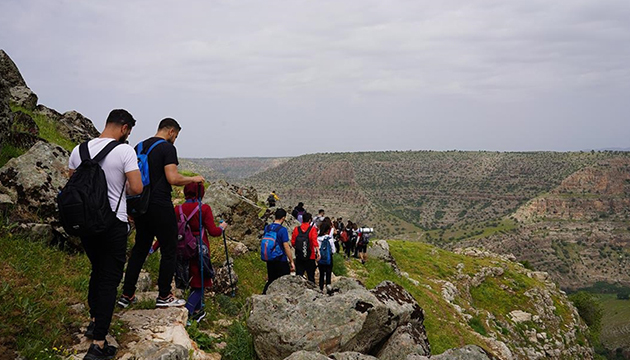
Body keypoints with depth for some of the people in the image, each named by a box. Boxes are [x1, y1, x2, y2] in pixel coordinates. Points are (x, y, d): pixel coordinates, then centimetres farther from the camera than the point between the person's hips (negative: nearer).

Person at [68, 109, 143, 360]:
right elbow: (137, 189, -17)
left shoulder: (79, 150, 2)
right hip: (113, 224, -5)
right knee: (109, 279, 1)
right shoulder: (125, 151, -14)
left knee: (97, 271, 25)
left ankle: (94, 321, 37)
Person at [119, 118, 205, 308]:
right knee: (169, 251, 3)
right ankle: (164, 296, 9)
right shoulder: (167, 148, -10)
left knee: (139, 249, 16)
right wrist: (193, 179, -4)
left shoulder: (139, 147, 13)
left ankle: (127, 295, 18)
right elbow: (173, 178, -20)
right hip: (160, 206, -8)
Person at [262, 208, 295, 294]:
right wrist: (292, 262, -11)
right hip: (281, 261, -6)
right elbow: (286, 247, -17)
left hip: (269, 260, 6)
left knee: (271, 280, 17)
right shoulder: (282, 230, -17)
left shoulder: (267, 228, 3)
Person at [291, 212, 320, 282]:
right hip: (310, 257, -2)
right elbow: (314, 241, -20)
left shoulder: (296, 229, 0)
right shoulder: (312, 229, -8)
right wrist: (318, 252, -25)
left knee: (298, 276, 7)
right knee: (311, 277, 9)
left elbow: (293, 242, 3)